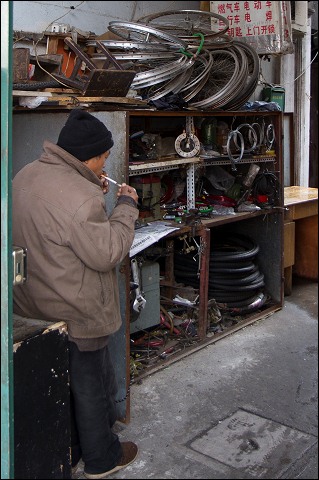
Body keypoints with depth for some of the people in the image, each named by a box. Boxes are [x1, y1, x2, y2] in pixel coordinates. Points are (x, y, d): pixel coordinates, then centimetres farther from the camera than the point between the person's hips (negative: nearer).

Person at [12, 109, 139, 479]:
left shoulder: (27, 175, 2)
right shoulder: (78, 197, -30)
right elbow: (107, 252, -24)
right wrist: (126, 206, -14)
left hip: (33, 304, 9)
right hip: (76, 313, -9)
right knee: (90, 385, 11)